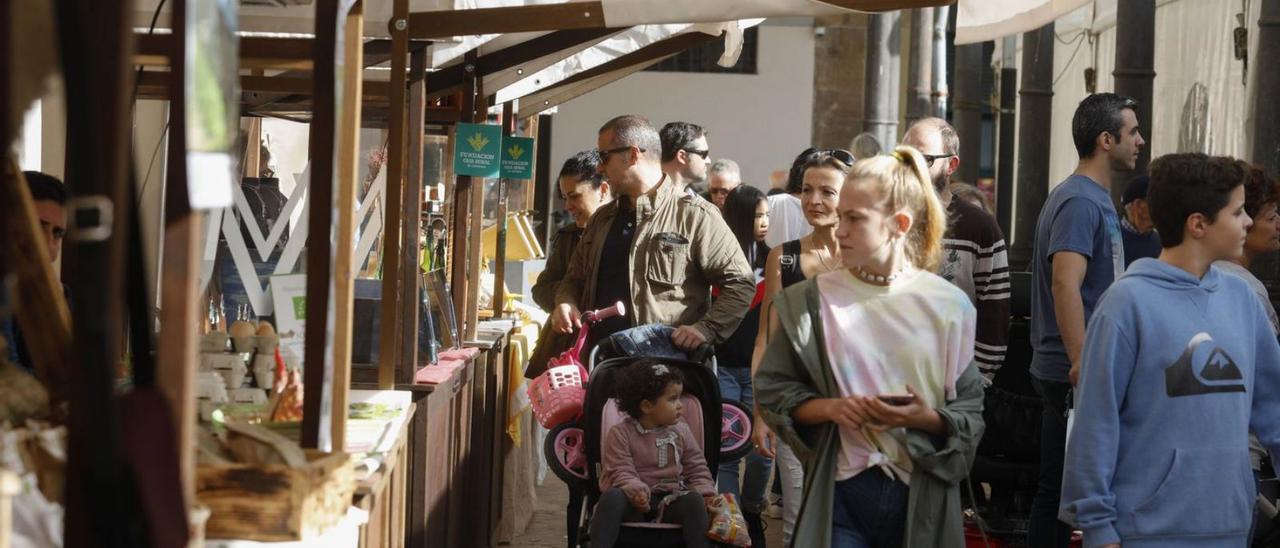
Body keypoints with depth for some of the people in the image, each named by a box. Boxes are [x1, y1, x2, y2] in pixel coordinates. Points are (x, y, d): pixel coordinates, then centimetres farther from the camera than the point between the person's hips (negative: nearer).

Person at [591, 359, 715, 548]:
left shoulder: (681, 432, 10)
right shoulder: (620, 434, -1)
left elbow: (697, 468, 13)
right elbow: (621, 472, -9)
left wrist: (706, 494, -7)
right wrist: (636, 490, -30)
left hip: (670, 500, 3)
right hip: (636, 501, -3)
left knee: (694, 499, -28)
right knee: (612, 496, -34)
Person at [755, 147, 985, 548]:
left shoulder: (947, 305, -1)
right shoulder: (812, 300, 1)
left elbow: (970, 413, 2)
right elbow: (772, 388, 4)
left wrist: (928, 419, -18)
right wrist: (829, 408, -12)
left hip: (922, 493, 0)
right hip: (840, 489, 0)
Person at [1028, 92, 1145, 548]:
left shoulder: (1094, 198, 17)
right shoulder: (1082, 202, -15)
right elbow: (1065, 283, -26)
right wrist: (1082, 365, -29)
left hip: (1063, 371, 10)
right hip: (1076, 374, -10)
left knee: (1056, 492, 12)